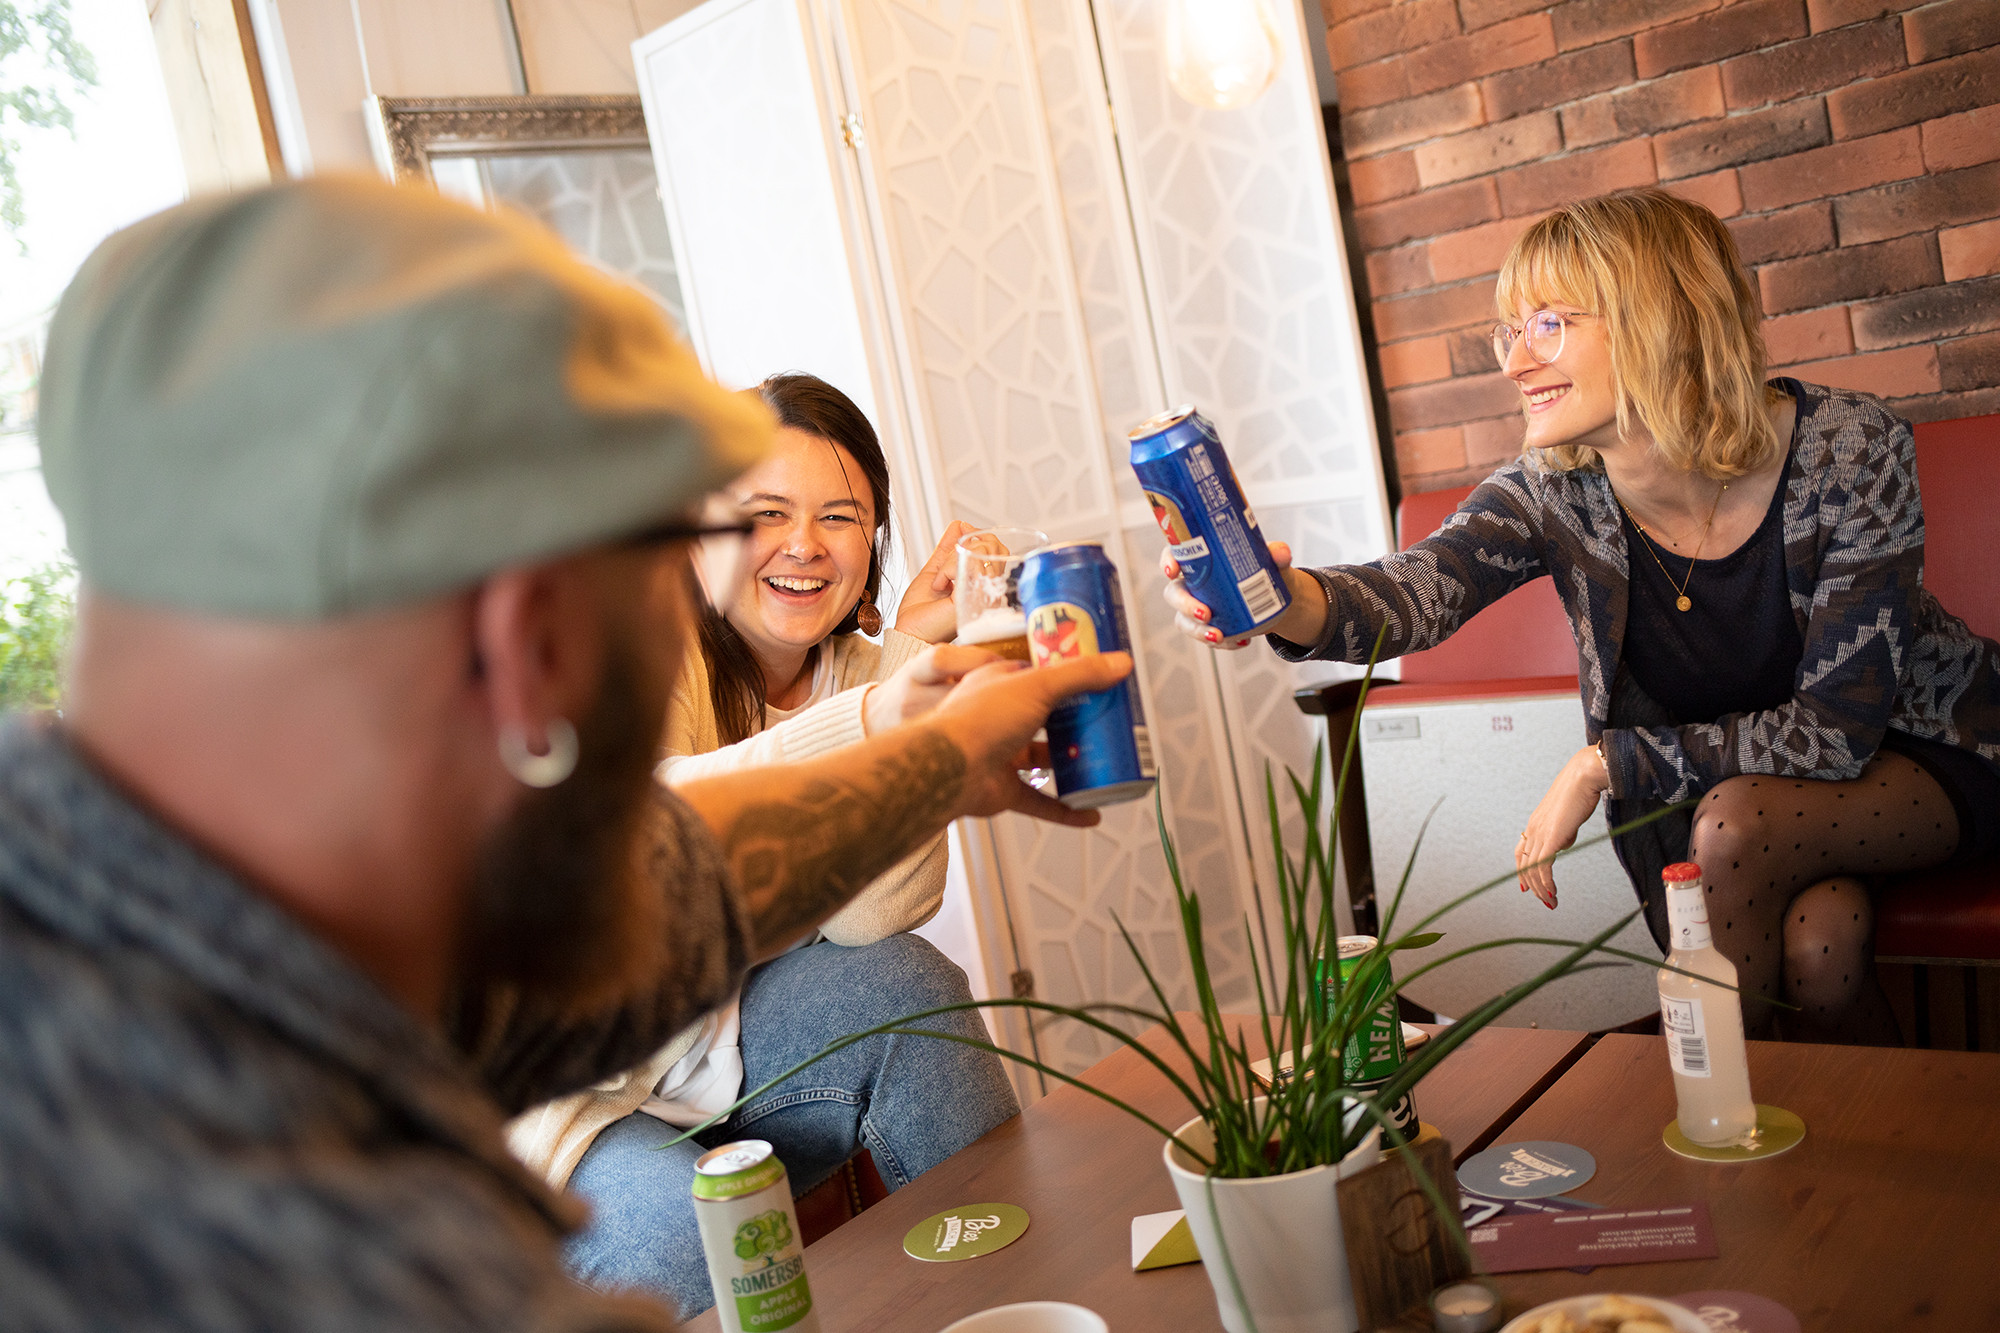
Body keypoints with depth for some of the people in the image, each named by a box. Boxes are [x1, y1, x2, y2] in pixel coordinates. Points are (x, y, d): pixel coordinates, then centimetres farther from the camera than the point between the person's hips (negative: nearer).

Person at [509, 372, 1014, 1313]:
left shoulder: (852, 672, 0)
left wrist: (912, 654, -21)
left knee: (901, 984, -17)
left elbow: (863, 916, -16)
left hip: (694, 1048, 5)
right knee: (688, 1226, -31)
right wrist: (865, 723, -49)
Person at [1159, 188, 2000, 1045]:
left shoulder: (1848, 448, -25)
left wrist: (1602, 764, -27)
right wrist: (1296, 603, -61)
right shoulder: (1556, 493, -17)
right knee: (1816, 938, -30)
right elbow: (1421, 586, -39)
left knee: (1734, 824, -31)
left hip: (1919, 751, -2)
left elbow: (1835, 728, -25)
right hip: (1706, 778, 2)